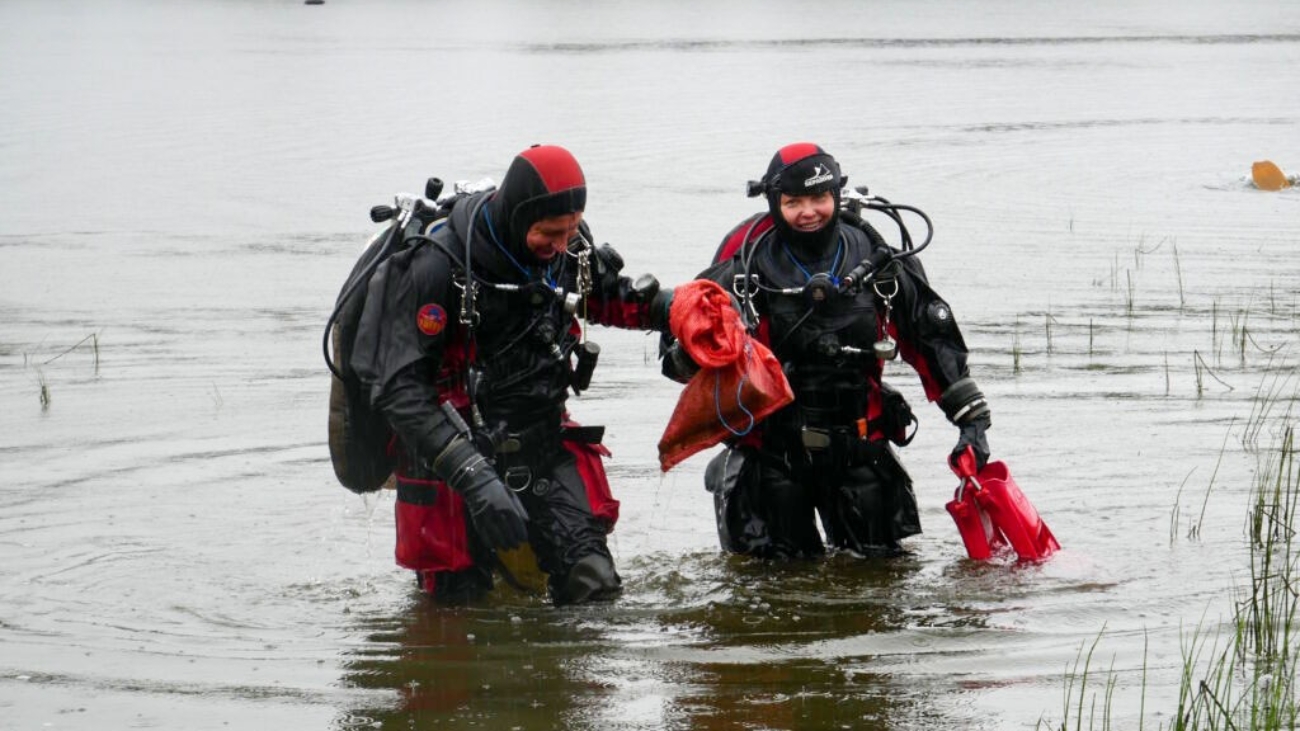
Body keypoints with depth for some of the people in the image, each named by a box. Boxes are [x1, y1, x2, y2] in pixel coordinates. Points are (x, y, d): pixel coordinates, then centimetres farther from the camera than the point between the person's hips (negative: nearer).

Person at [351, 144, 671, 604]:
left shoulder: (570, 246, -6)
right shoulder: (439, 268, -25)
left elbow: (604, 298, 18)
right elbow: (398, 389, -26)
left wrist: (667, 307, -3)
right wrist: (475, 477, -34)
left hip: (544, 441, 4)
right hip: (460, 447, -4)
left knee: (594, 584, -9)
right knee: (460, 597, 1)